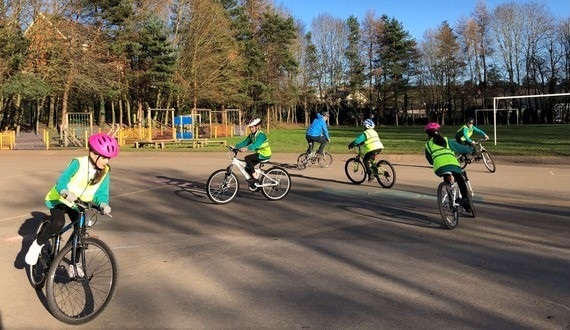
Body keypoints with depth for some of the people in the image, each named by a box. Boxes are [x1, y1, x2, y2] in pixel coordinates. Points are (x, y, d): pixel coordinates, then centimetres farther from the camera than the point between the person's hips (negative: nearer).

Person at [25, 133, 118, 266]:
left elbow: (102, 192, -17)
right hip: (59, 199, -5)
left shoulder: (105, 172, -13)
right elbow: (62, 180, -32)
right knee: (58, 223, -30)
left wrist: (103, 204, -39)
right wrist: (66, 192, -54)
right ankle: (37, 245, -4)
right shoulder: (78, 163, -26)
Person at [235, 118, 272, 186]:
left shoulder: (261, 135, -20)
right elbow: (245, 142, 3)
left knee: (247, 158, -23)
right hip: (259, 153, 9)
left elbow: (256, 144, -36)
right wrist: (235, 146, -11)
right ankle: (256, 183, 16)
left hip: (265, 155, -9)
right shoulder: (251, 135, 8)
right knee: (247, 168, 4)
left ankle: (255, 176, -17)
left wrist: (246, 148, -50)